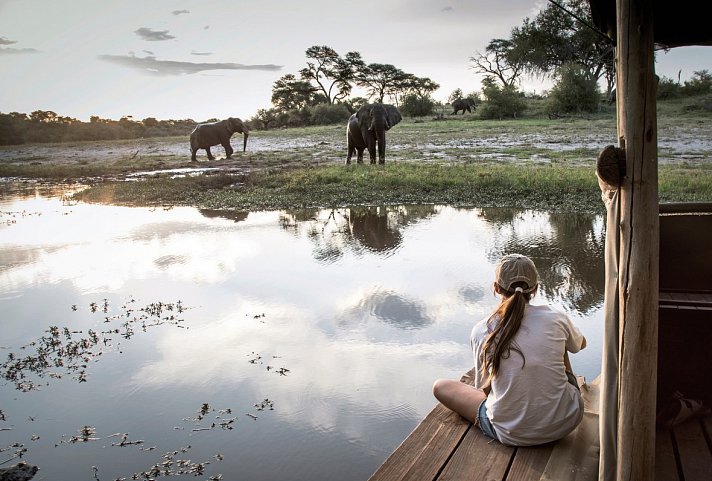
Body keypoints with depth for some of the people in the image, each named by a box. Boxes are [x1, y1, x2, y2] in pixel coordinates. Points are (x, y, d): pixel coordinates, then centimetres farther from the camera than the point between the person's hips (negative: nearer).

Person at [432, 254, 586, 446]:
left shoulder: (481, 331, -9)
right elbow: (581, 344, 18)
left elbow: (484, 389, 4)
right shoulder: (555, 318, -7)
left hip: (512, 435, -2)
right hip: (565, 422, 2)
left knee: (440, 386, 15)